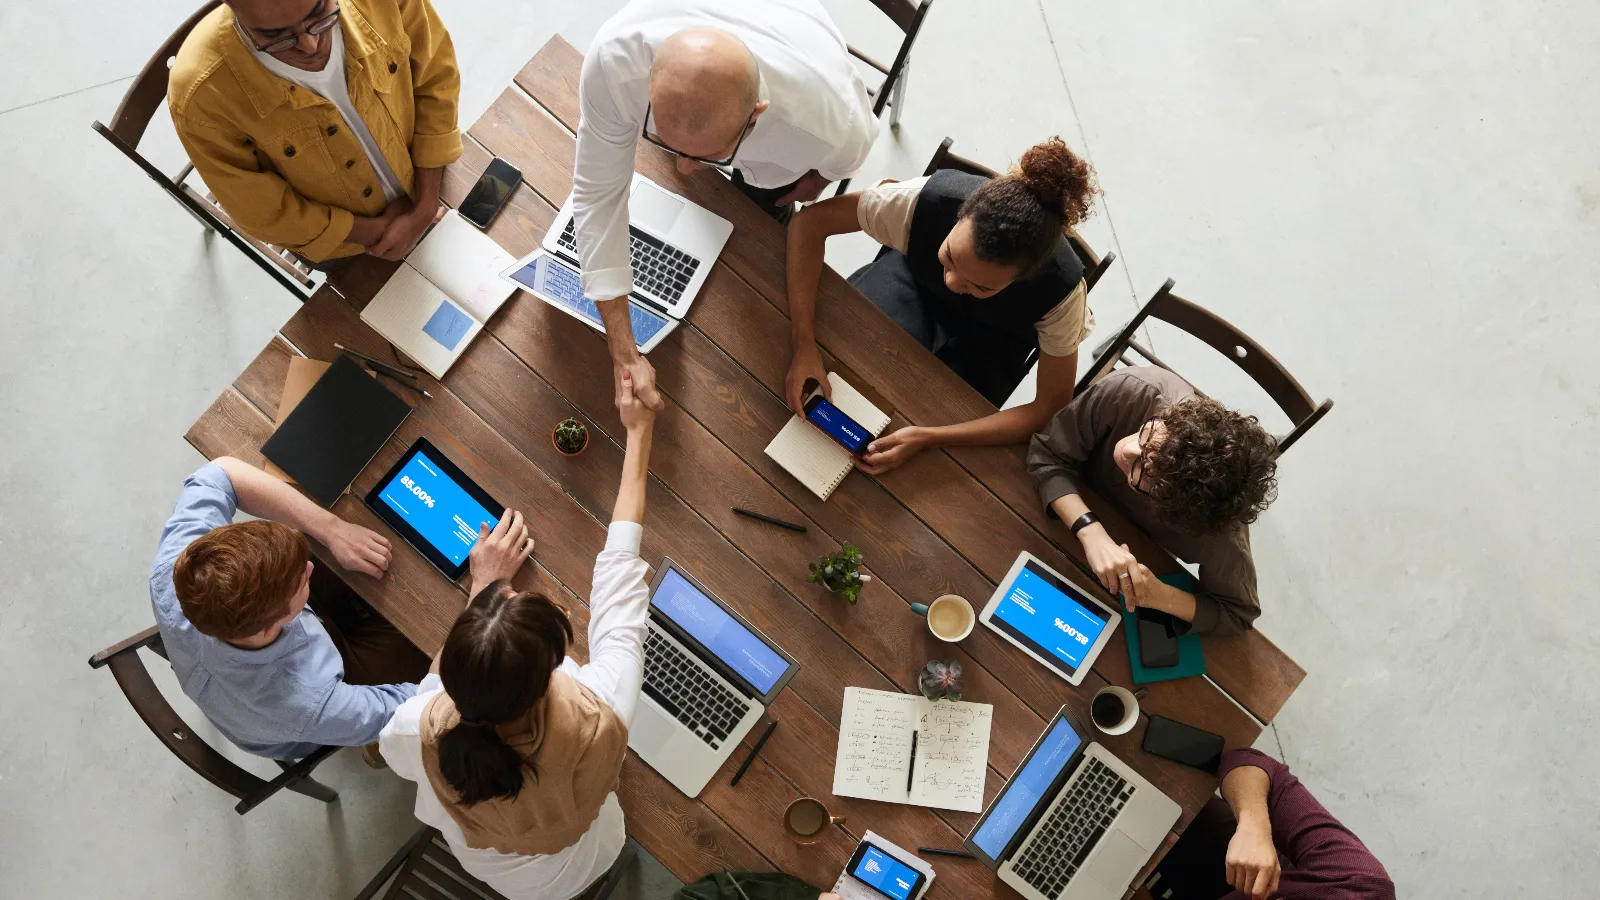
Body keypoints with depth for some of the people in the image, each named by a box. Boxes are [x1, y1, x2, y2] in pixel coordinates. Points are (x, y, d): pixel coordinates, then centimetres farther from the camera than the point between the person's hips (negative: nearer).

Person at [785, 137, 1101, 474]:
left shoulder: (1061, 289, -38)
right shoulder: (928, 198, -39)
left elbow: (1052, 409, -29)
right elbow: (810, 221, -29)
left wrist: (929, 437, -39)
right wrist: (804, 345, -40)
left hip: (990, 338, -1)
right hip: (915, 277, 1)